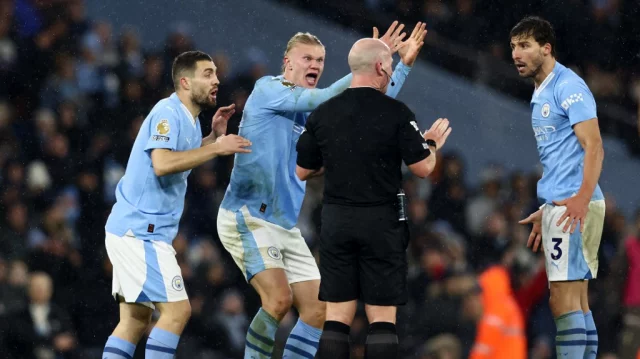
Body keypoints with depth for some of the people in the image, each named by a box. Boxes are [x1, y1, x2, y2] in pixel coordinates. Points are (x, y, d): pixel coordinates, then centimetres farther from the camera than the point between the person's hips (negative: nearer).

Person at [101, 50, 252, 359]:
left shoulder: (188, 119, 15)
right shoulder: (168, 112, -14)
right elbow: (162, 163, -28)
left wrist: (213, 137, 16)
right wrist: (216, 148, -24)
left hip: (132, 231, 10)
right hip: (140, 231, -10)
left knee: (135, 320, 10)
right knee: (177, 310, -14)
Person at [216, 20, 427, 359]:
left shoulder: (313, 113, 15)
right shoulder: (268, 90, -6)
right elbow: (326, 99, -18)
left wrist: (402, 66, 9)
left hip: (286, 227, 8)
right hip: (247, 218, -8)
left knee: (317, 310, 0)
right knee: (279, 297, -24)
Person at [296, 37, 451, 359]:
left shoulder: (322, 114, 2)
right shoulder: (396, 113, -9)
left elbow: (302, 172, 9)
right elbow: (422, 168, -7)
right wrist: (432, 144, 13)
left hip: (336, 221, 3)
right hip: (382, 223, -3)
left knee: (337, 318, 5)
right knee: (382, 319, 0)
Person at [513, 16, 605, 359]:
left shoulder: (569, 87, -9)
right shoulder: (540, 95, 19)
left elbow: (593, 147, -17)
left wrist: (582, 198, -29)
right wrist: (545, 212, 23)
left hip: (574, 208, -10)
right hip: (558, 207, 10)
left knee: (564, 299, -13)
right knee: (576, 301, 7)